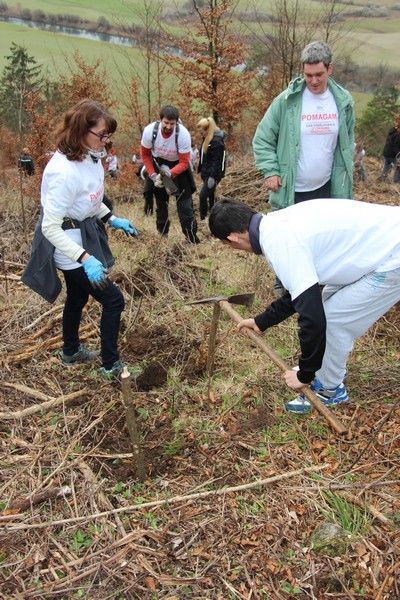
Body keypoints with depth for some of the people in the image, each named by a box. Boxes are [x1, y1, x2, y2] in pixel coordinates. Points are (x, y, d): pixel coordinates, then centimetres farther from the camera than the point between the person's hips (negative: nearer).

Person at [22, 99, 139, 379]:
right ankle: (111, 365, 15)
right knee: (113, 300, -3)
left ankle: (71, 351, 48)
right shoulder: (64, 171, -32)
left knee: (78, 296, 25)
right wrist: (86, 259, -35)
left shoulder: (91, 157, -5)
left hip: (85, 235, 9)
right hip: (69, 245, -9)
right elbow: (50, 228, -29)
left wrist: (113, 219, 9)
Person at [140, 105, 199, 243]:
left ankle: (192, 239, -3)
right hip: (158, 164, 2)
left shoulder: (183, 134, -32)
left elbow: (184, 162, -26)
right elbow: (145, 154, -11)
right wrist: (153, 175, -20)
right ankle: (162, 234, 29)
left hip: (178, 165, -2)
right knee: (160, 200, 13)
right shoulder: (150, 131, -27)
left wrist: (169, 173, -42)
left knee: (184, 201, -9)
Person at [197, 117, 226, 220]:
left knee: (203, 195, -14)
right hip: (206, 173, 10)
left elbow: (217, 161, -23)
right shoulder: (207, 139, 10)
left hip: (213, 175, -10)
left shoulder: (216, 142, -19)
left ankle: (203, 219, -6)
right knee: (210, 195, 18)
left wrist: (212, 177, -25)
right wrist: (200, 169, 20)